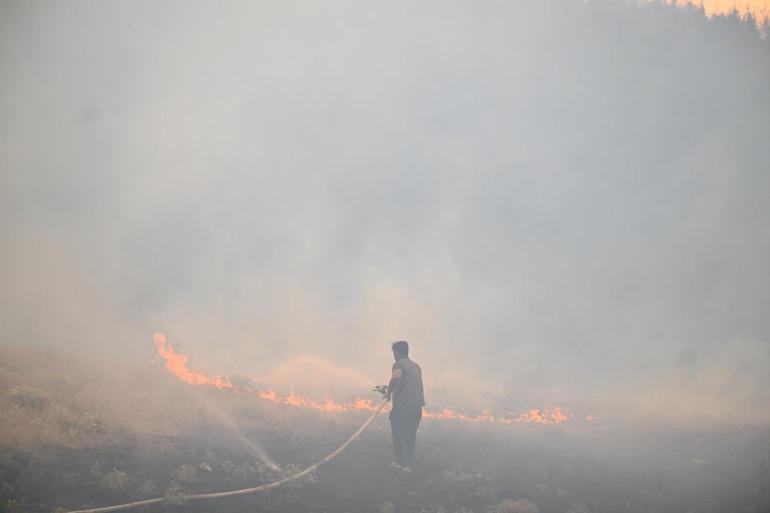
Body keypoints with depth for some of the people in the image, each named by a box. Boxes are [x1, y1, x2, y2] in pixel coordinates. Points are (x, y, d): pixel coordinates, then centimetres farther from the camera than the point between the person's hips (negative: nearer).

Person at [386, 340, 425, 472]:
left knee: (397, 434, 11)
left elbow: (396, 376, -29)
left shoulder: (399, 364, -5)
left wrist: (389, 391, -14)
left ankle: (399, 461, 14)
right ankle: (408, 465, 7)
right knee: (410, 435, 10)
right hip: (417, 405, 6)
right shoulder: (416, 366, 18)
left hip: (402, 405, -6)